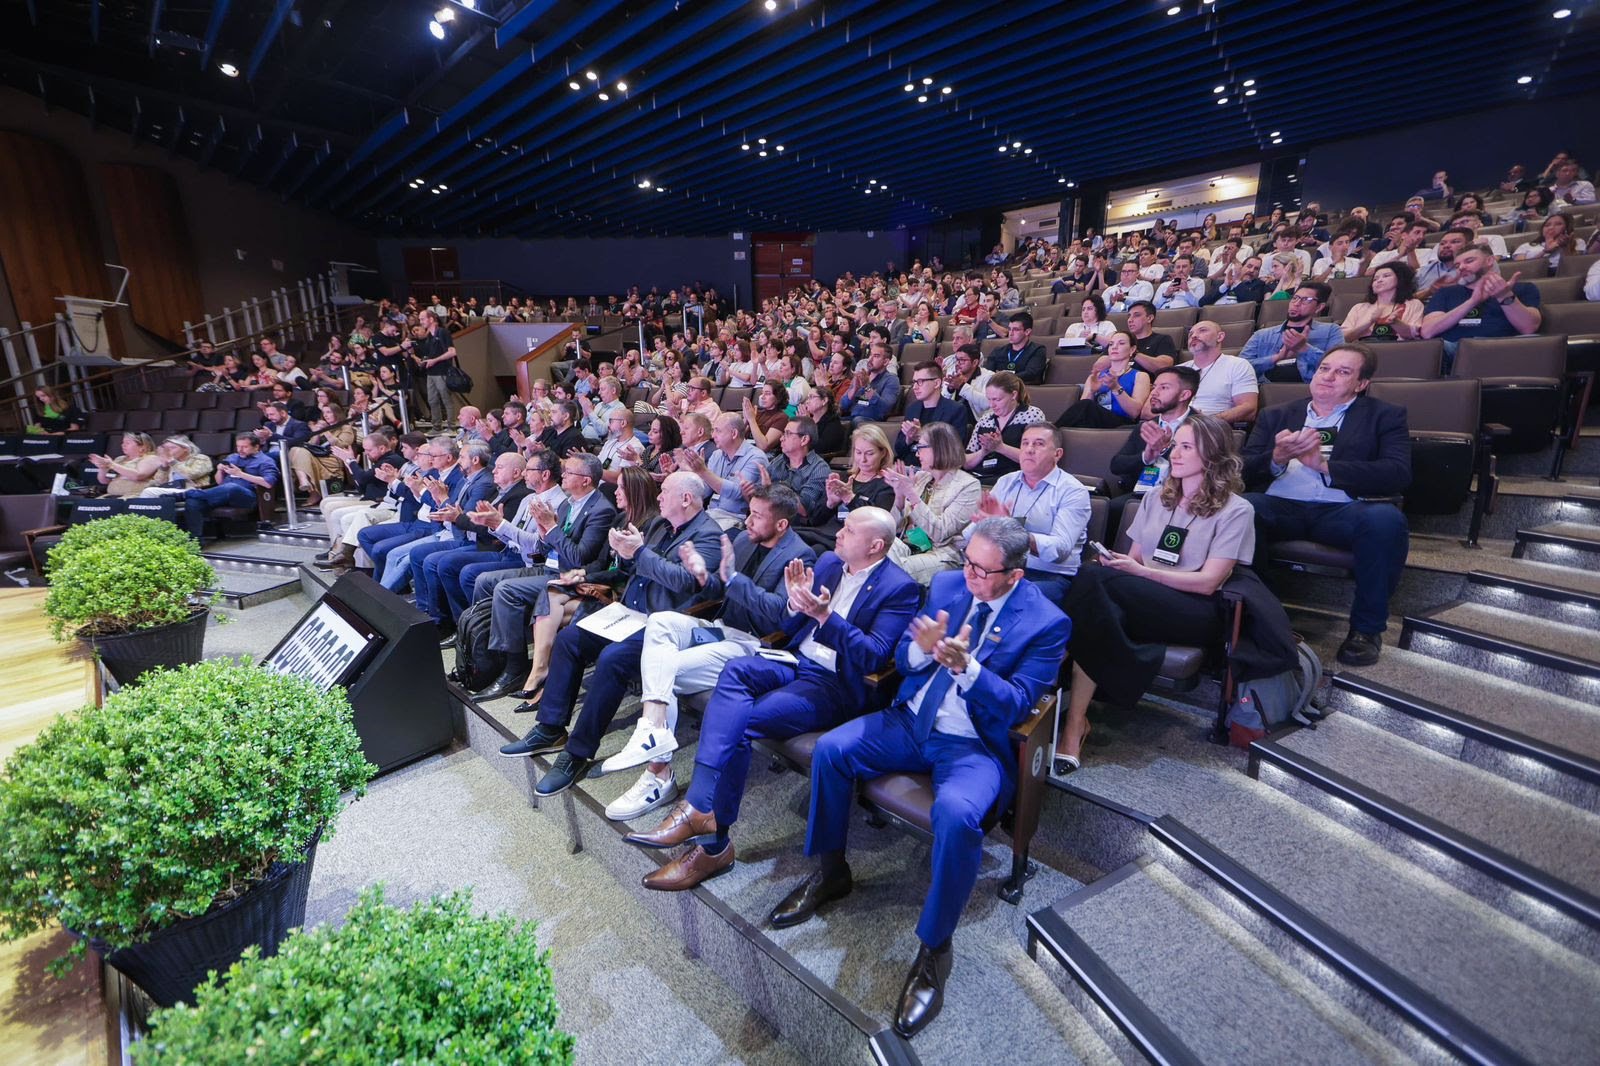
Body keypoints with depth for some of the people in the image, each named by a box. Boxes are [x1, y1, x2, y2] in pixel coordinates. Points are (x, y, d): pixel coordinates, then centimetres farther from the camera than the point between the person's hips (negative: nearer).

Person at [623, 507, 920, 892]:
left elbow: (875, 657, -18)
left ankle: (713, 844, -12)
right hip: (797, 661, 7)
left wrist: (825, 616, -27)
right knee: (736, 669, -24)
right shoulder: (828, 562, 11)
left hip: (837, 685, -7)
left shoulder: (900, 588, -9)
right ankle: (700, 808, -29)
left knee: (739, 723, -23)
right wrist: (797, 604, -8)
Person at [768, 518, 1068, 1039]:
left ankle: (934, 949, -9)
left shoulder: (1047, 622, -11)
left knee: (956, 813, -34)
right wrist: (924, 648, -20)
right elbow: (902, 658, 5)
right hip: (912, 721, 6)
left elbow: (1018, 705, -15)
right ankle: (829, 872, 11)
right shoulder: (947, 585, 3)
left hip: (976, 745, -5)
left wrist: (965, 666, -32)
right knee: (830, 749, -12)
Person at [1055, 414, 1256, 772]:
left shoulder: (1235, 510, 5)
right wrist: (1117, 564, -7)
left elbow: (1207, 582, -5)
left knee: (1093, 578, -35)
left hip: (1196, 613, -4)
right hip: (1139, 604, 4)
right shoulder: (1155, 499, 23)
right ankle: (1075, 722, -36)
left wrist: (1140, 571, -13)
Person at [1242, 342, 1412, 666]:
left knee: (1386, 519, -34)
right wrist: (1277, 458, -11)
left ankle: (1367, 627, -11)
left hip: (1342, 511, 0)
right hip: (1281, 507, 1)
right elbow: (1245, 473, 11)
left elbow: (1398, 475, -1)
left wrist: (1325, 464, -14)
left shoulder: (1384, 416, 17)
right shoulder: (1277, 415, 23)